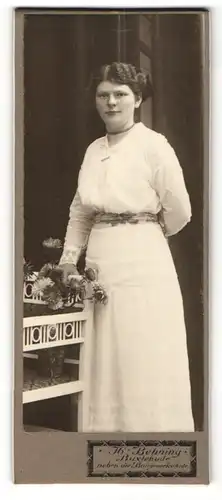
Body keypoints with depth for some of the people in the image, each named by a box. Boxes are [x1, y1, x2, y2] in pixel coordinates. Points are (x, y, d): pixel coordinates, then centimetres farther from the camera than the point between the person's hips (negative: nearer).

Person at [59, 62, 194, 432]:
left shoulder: (153, 145, -6)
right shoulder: (93, 150, 13)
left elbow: (179, 211, -4)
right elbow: (80, 212, 16)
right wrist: (69, 258, 5)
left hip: (143, 263, -6)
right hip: (100, 264, 6)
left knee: (146, 365, -1)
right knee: (104, 363, 10)